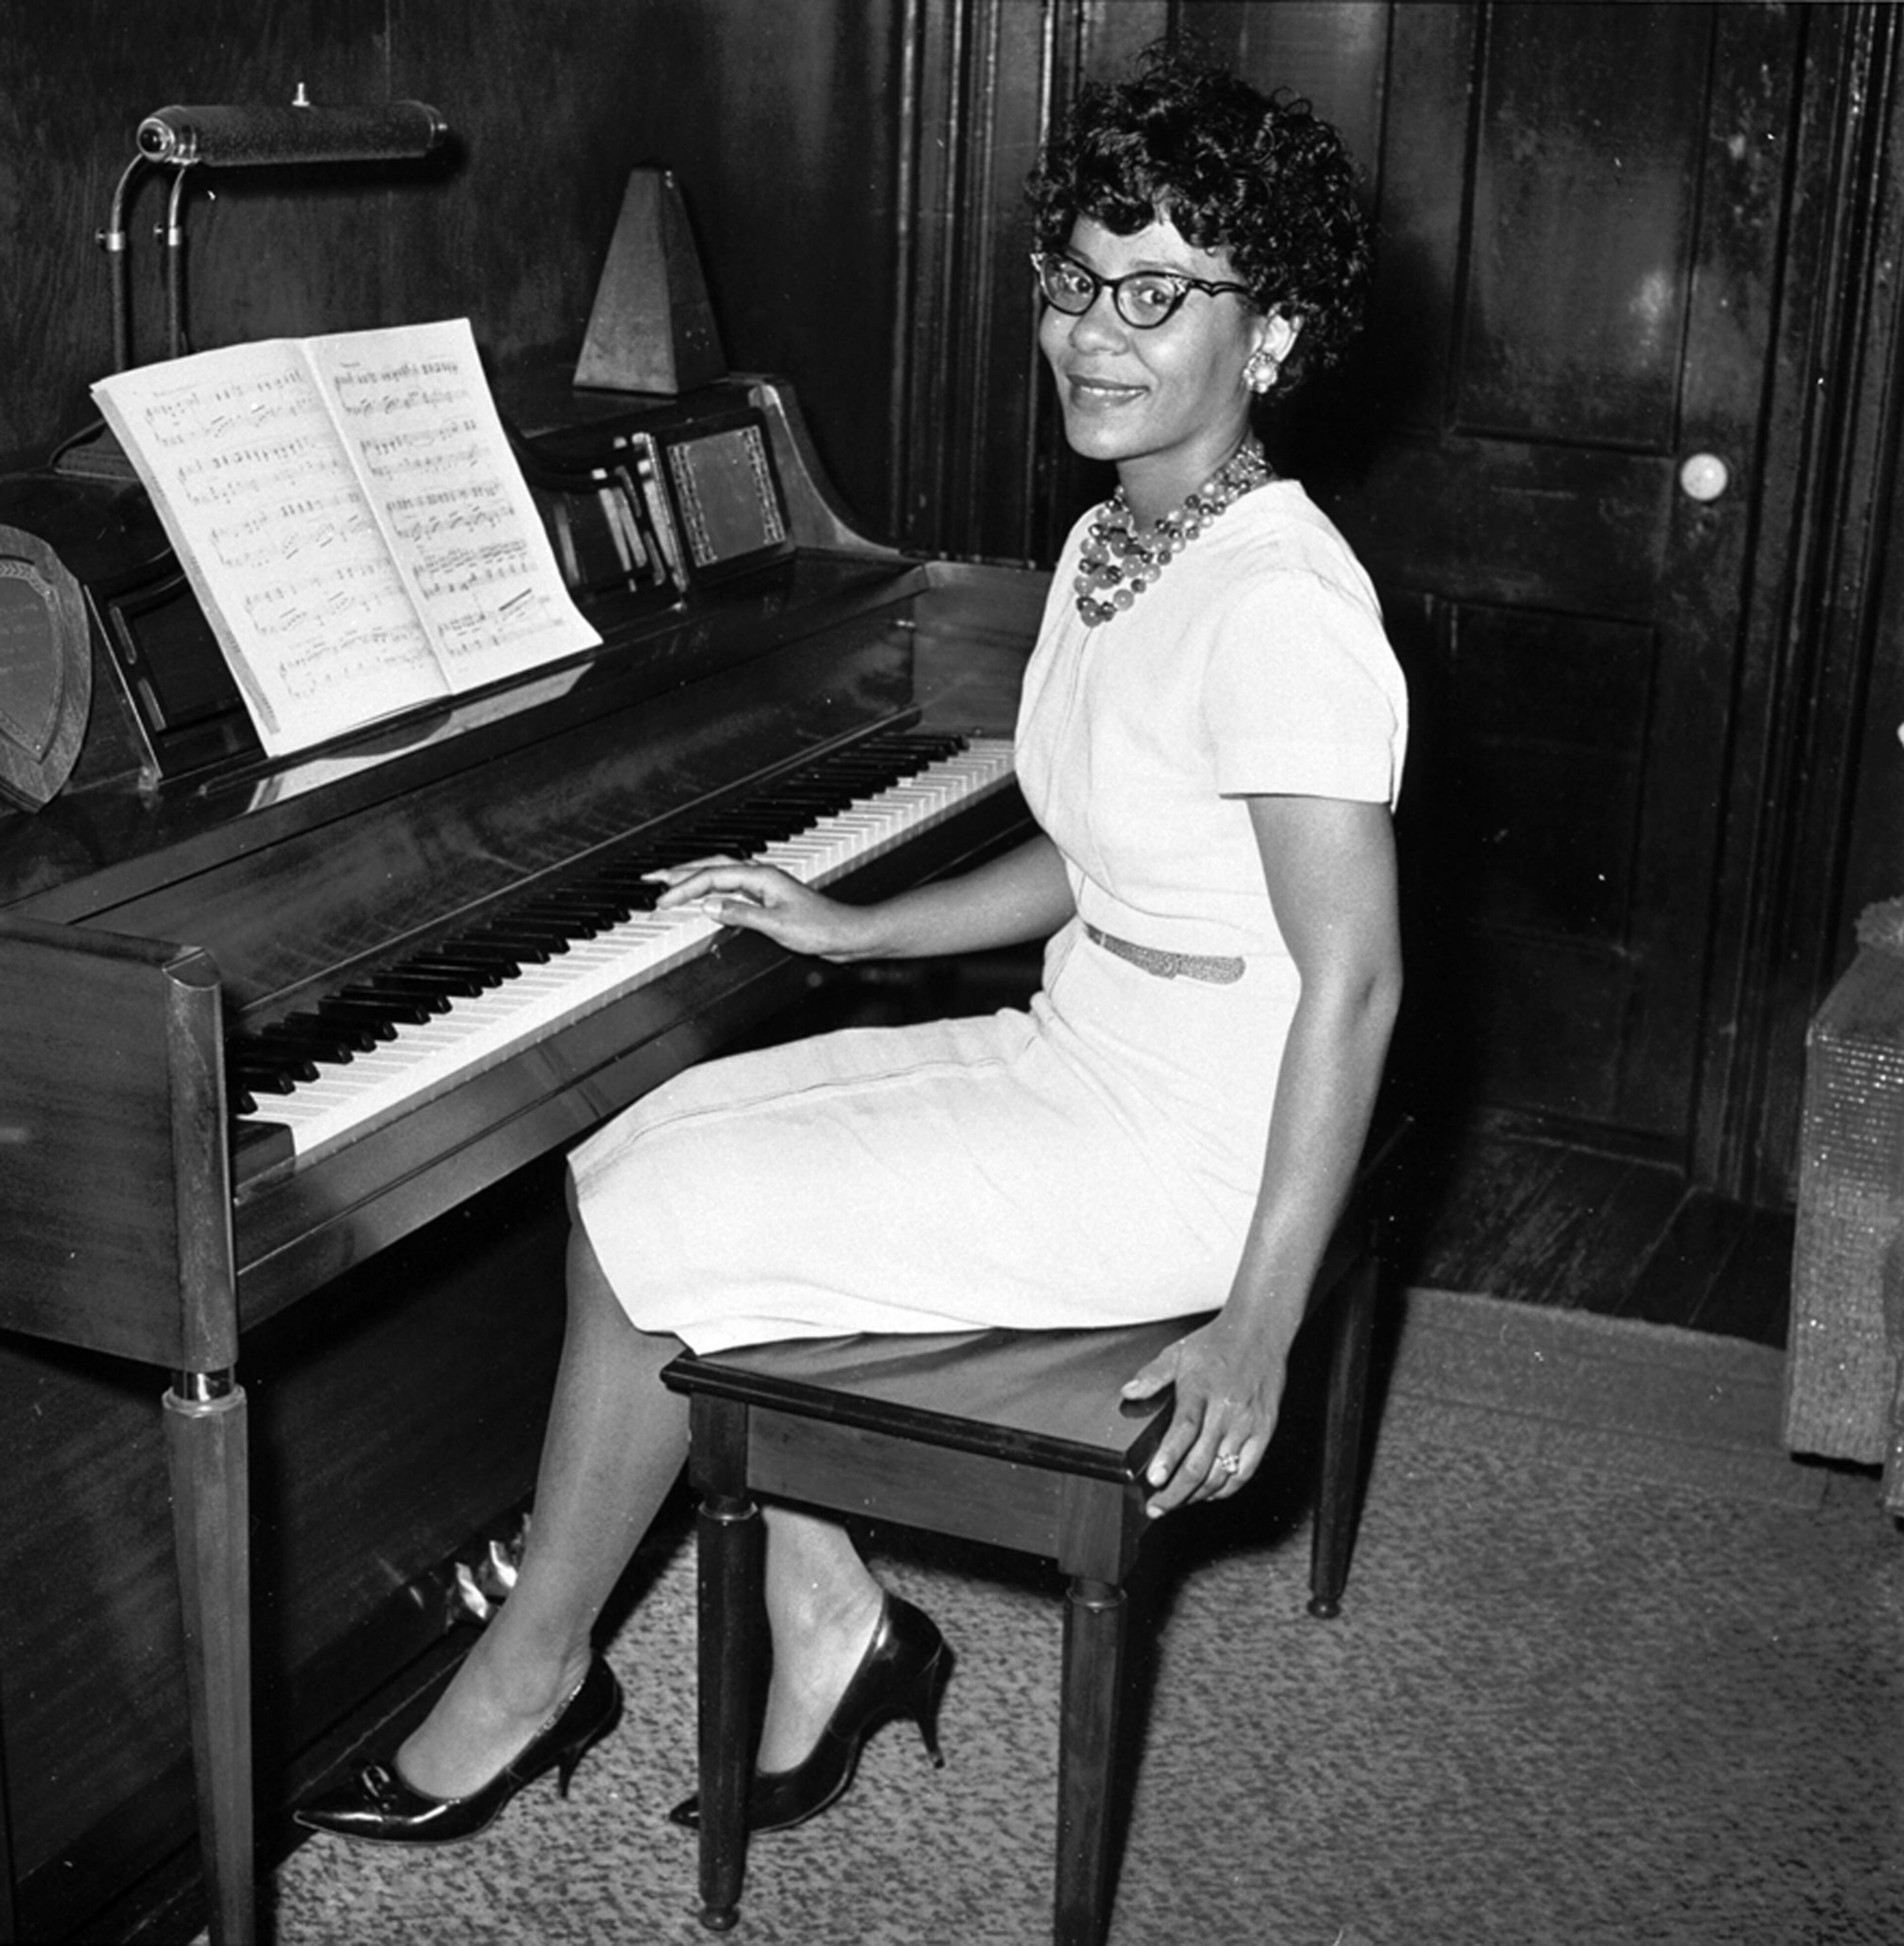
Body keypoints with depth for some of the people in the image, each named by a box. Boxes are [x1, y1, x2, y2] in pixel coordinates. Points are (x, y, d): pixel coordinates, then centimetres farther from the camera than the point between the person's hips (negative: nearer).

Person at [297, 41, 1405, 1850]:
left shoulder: (1282, 606, -23)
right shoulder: (1114, 548, 8)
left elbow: (1354, 982, -24)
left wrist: (1257, 1330, -25)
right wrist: (854, 928, 13)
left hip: (1173, 1154, -9)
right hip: (1073, 1057, 9)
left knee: (645, 1224, -9)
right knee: (639, 1146, 1)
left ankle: (535, 1668, 15)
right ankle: (826, 1619, 9)